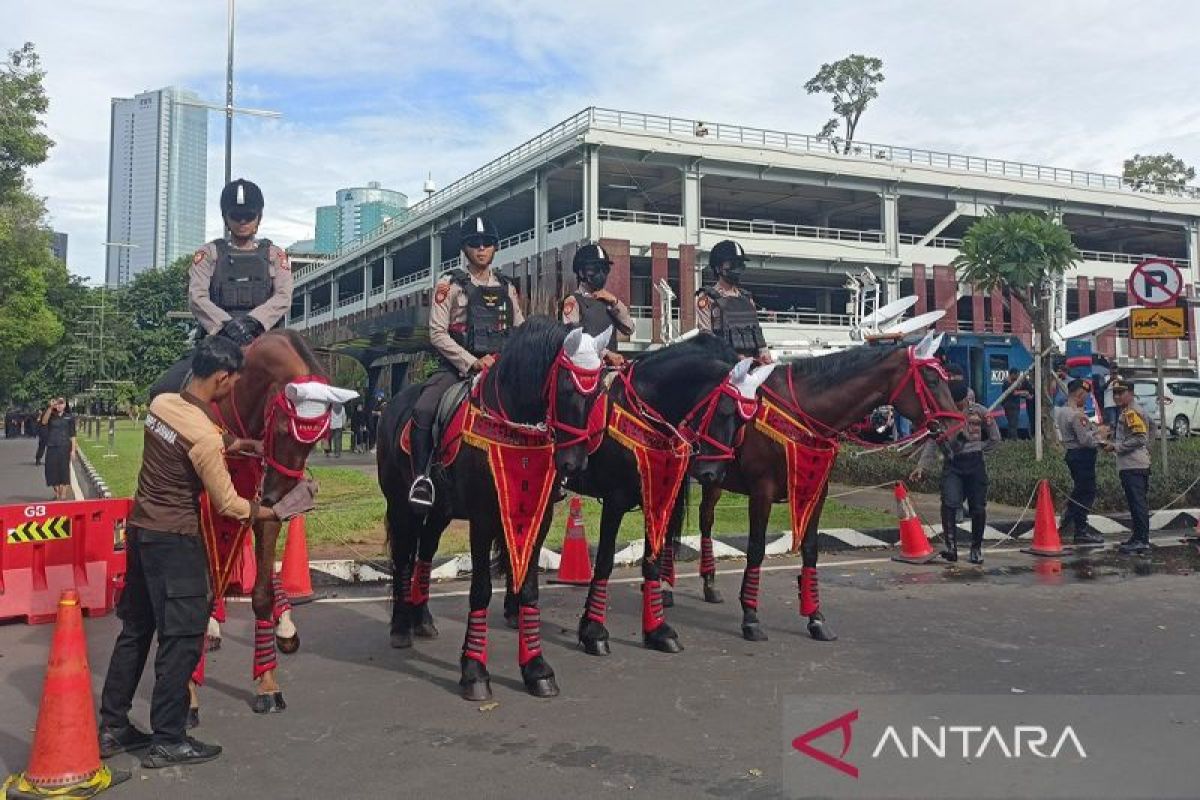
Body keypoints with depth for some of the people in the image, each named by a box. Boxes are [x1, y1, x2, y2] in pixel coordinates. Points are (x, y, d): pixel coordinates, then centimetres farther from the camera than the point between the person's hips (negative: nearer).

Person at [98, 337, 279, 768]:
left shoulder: (161, 403, 1)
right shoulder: (203, 434, -23)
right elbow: (228, 504, -15)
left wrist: (240, 444, 14)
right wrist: (273, 512, 0)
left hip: (140, 529, 9)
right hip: (175, 542, -9)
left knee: (135, 630, 17)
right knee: (182, 637, 2)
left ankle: (112, 728, 26)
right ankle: (167, 740, 10)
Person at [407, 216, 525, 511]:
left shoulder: (507, 288, 16)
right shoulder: (450, 284, 3)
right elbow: (438, 334, -5)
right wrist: (473, 362, -15)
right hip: (457, 366, -3)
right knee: (423, 410, -28)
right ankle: (422, 478, -15)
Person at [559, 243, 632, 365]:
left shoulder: (609, 300, 19)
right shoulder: (573, 301, 1)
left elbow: (629, 329, 11)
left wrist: (615, 303, -1)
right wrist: (607, 353, -18)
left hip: (612, 363, 5)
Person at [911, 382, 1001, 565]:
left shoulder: (980, 413, 1)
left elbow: (994, 440, 11)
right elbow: (932, 444, -3)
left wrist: (976, 450, -1)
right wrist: (922, 466, -14)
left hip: (976, 465, 1)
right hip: (952, 466, 0)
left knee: (978, 508, 3)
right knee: (949, 504, -19)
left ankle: (976, 549, 20)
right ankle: (951, 546, -14)